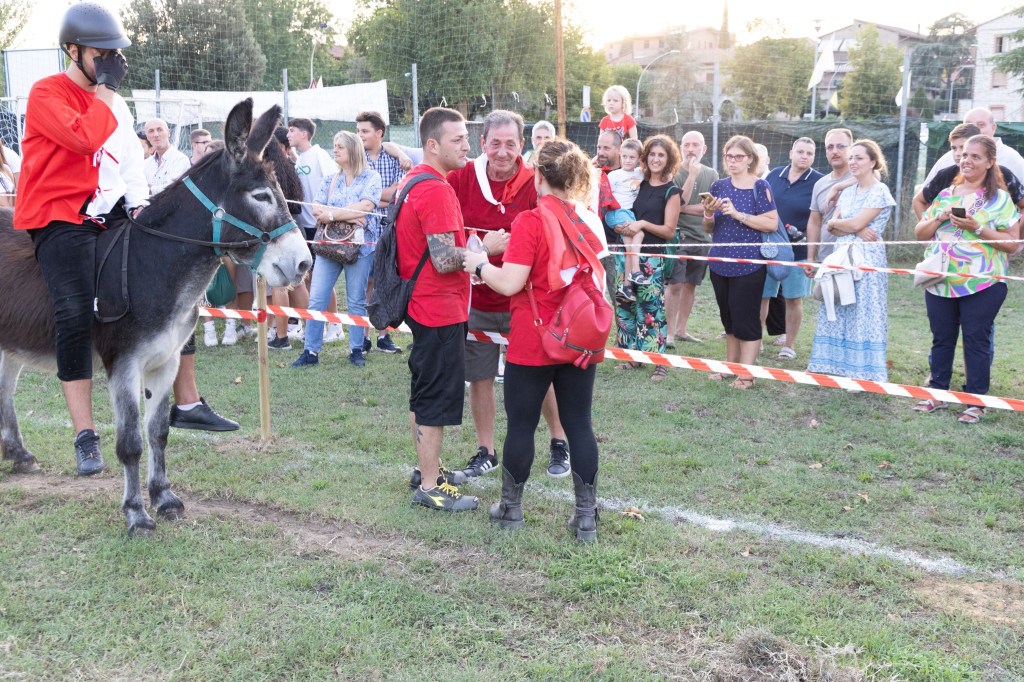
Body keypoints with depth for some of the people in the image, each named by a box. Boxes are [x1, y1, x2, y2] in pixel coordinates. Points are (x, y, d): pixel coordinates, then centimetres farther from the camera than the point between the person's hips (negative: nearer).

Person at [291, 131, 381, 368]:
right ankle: (310, 351, 4)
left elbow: (366, 206, -16)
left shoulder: (371, 177, -1)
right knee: (316, 299, -2)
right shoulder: (330, 180, 12)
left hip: (359, 245, -4)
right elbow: (316, 208, 0)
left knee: (357, 301, 4)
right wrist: (349, 216, -13)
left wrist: (332, 214, -14)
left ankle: (356, 350, 15)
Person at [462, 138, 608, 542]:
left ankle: (510, 508, 24)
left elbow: (509, 283, -18)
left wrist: (479, 265, -1)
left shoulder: (531, 222, -15)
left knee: (521, 424, 10)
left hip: (533, 345, -5)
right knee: (579, 424, 10)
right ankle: (586, 517, 15)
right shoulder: (590, 220, 4)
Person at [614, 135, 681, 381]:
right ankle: (634, 353, 18)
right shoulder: (638, 184, 12)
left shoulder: (671, 192, -2)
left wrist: (642, 224, -17)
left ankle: (658, 360, -2)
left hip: (652, 258, -5)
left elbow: (669, 231, -5)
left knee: (652, 306, -8)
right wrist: (621, 227, -2)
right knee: (625, 302, 7)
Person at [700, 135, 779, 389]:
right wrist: (709, 213, -8)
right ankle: (731, 366, 26)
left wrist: (738, 214, -19)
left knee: (746, 319, -2)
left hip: (748, 265, -5)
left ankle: (746, 374, 5)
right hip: (720, 263, 6)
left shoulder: (760, 187, -6)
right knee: (728, 318, 14)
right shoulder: (718, 186, 9)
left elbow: (772, 223, -14)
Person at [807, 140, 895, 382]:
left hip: (867, 259, -7)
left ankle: (865, 372, 2)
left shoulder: (879, 191, -7)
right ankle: (839, 365, 15)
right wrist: (857, 230, -11)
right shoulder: (848, 191, 15)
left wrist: (837, 223, 2)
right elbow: (831, 226, 5)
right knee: (838, 311, 7)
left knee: (864, 313, -3)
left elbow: (856, 223, -15)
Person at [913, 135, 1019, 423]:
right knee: (942, 339, 11)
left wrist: (978, 228, -17)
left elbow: (1012, 243, -7)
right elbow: (920, 233, 12)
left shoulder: (1000, 198, 0)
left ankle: (976, 401, 8)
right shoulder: (945, 194, 12)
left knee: (976, 341, 0)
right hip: (940, 282, 4)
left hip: (982, 284, -4)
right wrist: (940, 218, -6)